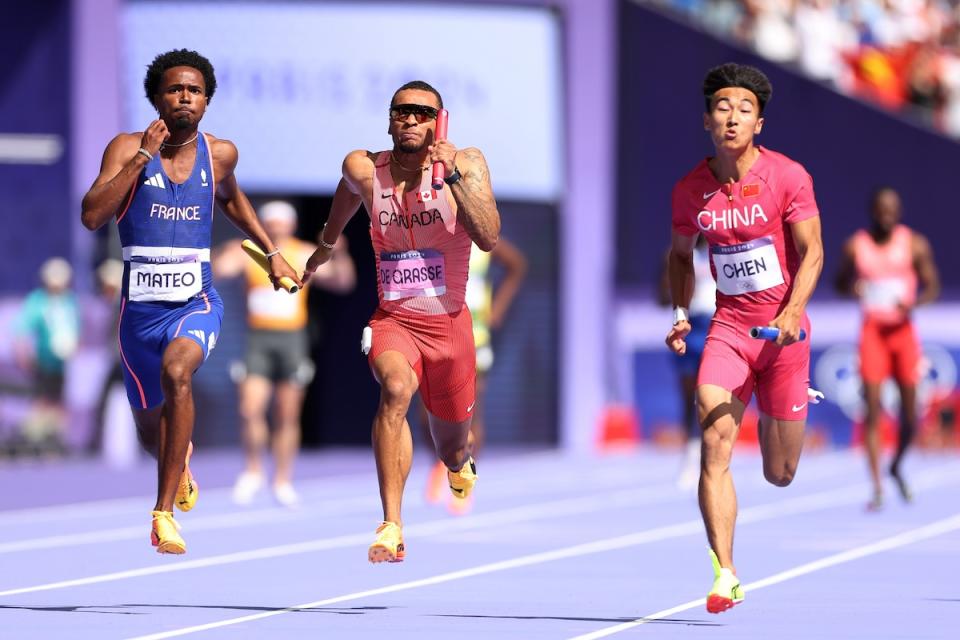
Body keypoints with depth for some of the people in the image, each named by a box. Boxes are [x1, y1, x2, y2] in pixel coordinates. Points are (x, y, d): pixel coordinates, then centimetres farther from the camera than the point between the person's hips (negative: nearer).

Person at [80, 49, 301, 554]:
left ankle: (165, 512, -32)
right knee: (151, 432, 16)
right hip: (141, 307, 1)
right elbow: (91, 216, -20)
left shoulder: (220, 154, 3)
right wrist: (143, 157, -22)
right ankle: (180, 462, 57)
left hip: (197, 302, -1)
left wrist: (271, 252, 23)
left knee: (176, 371, -34)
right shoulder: (127, 148, -7)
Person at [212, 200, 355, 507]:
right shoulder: (248, 253, 2)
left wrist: (340, 256, -21)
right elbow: (219, 269, -13)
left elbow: (342, 282, -4)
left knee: (288, 416, 3)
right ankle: (253, 472, 8)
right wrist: (226, 253, -32)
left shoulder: (306, 256, 3)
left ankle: (283, 482, 13)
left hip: (292, 338, 0)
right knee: (250, 409, -12)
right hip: (258, 338, 0)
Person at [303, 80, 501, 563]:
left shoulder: (467, 163, -9)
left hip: (448, 323, 1)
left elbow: (489, 238, -22)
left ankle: (459, 465, 58)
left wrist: (454, 174, -28)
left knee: (451, 448, 16)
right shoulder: (364, 169, -4)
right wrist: (326, 246, 37)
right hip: (392, 320, -1)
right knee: (396, 388, -34)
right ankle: (391, 527, -37)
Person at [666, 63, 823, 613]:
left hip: (783, 330, -2)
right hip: (729, 327, 2)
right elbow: (682, 254, 18)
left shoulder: (788, 176, -8)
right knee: (715, 443, -20)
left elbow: (812, 251, -8)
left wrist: (792, 312, -23)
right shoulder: (690, 190, 1)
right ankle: (725, 575, -19)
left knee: (780, 475, 6)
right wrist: (681, 312, 4)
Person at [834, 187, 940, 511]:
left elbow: (932, 286, 3)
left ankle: (897, 466, 31)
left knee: (910, 413, 2)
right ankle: (877, 489, -8)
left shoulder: (915, 245, 0)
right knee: (872, 410, -9)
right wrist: (852, 288, -11)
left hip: (903, 331, 1)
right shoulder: (855, 246, 1)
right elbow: (840, 282, 13)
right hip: (872, 332, -1)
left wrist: (914, 302, -18)